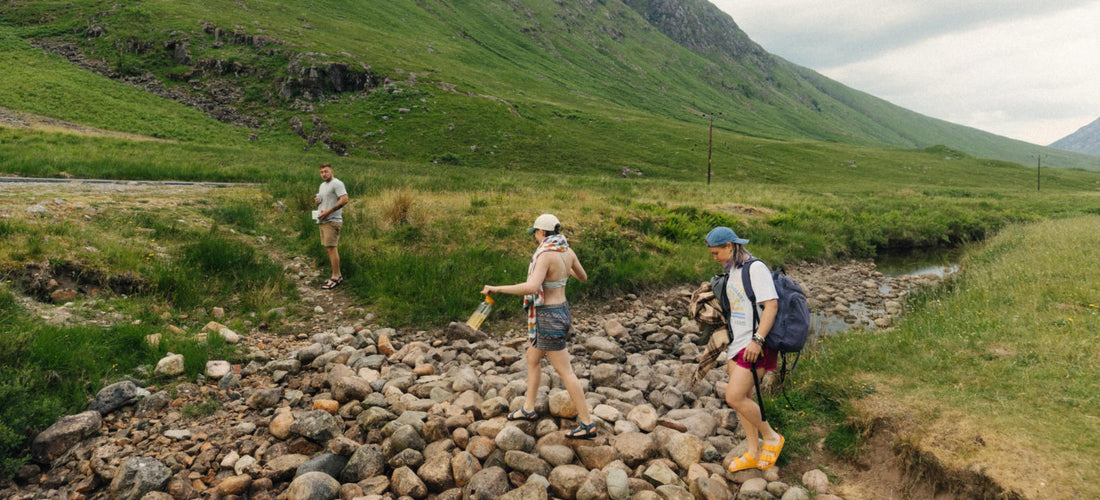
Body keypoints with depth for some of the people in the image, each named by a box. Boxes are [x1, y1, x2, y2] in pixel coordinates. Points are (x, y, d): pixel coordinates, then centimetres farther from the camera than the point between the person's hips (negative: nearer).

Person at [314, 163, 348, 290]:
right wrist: (317, 200, 9)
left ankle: (335, 277, -10)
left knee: (331, 247, -12)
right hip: (322, 221, 10)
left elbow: (344, 199, -21)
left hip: (332, 221, -10)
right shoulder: (322, 185, 22)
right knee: (328, 248, 10)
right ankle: (337, 275, 15)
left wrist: (329, 211, -22)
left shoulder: (337, 184, -9)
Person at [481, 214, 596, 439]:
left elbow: (531, 287, -38)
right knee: (532, 358, 24)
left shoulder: (546, 255, -25)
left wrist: (497, 288, -29)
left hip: (549, 319, -9)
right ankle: (528, 409, 38)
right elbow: (583, 277, 18)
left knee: (565, 372, 1)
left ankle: (587, 424, 10)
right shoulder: (567, 251, 1)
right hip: (560, 311, 9)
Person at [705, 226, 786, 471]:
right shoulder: (734, 270, 13)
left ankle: (771, 437, 10)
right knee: (742, 398, 11)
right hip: (737, 343, 9)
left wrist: (757, 340, -28)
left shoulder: (756, 268, -14)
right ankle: (754, 453, 22)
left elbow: (771, 305, -21)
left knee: (735, 397, -12)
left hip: (755, 346, -9)